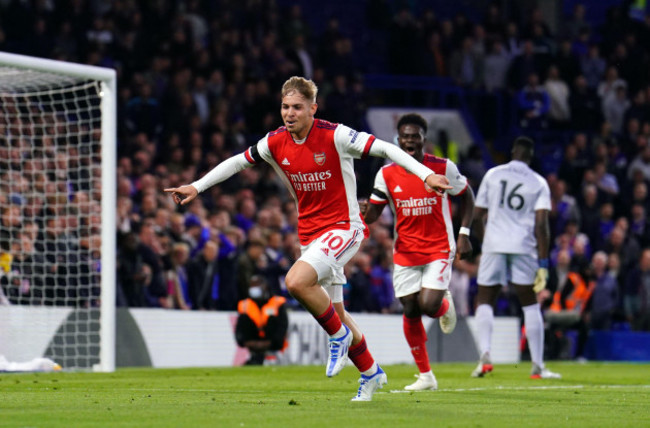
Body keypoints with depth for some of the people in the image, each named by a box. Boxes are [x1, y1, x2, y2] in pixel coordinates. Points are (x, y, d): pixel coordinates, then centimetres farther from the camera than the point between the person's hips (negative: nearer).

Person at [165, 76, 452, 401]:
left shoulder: (334, 136, -16)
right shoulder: (276, 143, 0)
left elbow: (385, 149, -17)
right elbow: (238, 162, 15)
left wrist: (426, 174, -27)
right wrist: (197, 187, 15)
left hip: (343, 227, -6)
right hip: (309, 235, 6)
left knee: (297, 281, -29)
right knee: (334, 311, 10)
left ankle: (339, 336, -5)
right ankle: (370, 373, 30)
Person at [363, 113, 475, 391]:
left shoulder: (443, 168, -7)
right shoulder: (387, 174, -2)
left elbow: (467, 197, 6)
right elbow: (373, 213, 3)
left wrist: (464, 234, -3)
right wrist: (364, 215, -22)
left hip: (439, 248, -3)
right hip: (405, 252, 3)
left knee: (428, 305, -18)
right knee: (410, 311, 2)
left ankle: (445, 304, 22)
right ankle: (425, 376, 14)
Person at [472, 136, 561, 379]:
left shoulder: (492, 175, 6)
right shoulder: (538, 183, 3)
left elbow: (477, 215, 7)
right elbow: (541, 225, -6)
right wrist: (543, 264, -5)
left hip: (494, 244, 0)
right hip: (524, 247, 0)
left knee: (485, 300, 9)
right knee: (530, 304, 11)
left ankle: (485, 354, -12)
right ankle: (538, 366, 9)